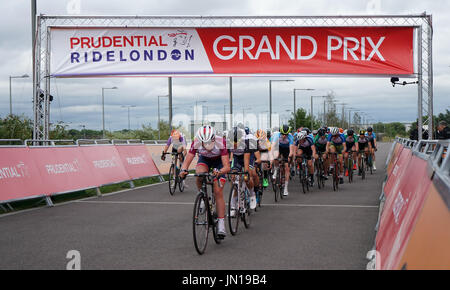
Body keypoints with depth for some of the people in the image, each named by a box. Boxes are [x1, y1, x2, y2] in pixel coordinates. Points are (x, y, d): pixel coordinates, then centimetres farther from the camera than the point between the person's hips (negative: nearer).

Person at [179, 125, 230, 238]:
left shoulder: (220, 143, -36)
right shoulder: (196, 143, -31)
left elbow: (227, 167, -39)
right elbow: (187, 160, -30)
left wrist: (219, 172, -60)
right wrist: (183, 170, -52)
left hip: (219, 161, -2)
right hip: (204, 159, 2)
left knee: (218, 192, -13)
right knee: (199, 174, -34)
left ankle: (221, 225, -9)